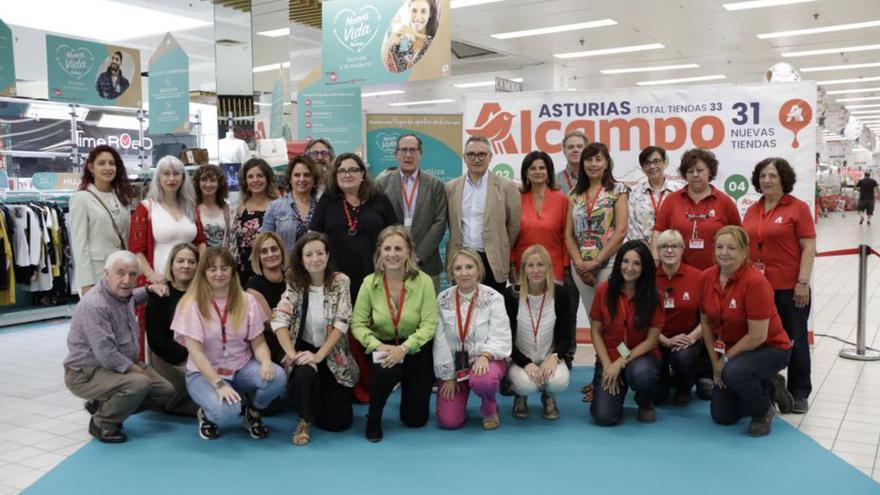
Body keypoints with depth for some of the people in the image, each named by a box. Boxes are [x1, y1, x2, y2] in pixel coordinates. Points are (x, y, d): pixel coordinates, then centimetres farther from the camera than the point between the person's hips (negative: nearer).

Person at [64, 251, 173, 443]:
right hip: (86, 374, -9)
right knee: (140, 384, -33)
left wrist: (149, 289, 12)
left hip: (121, 365, 9)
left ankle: (102, 405, 17)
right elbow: (108, 357, -31)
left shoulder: (122, 294, 1)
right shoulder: (94, 306, -28)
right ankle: (101, 424, -6)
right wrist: (142, 371, -19)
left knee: (166, 391, 5)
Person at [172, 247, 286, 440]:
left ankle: (252, 412, 5)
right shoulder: (191, 304, -10)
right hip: (205, 372, -3)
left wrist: (266, 362, -26)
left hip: (242, 368, 3)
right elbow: (195, 351, -16)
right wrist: (219, 384, -27)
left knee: (277, 377, -28)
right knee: (225, 411, -34)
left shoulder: (246, 301, -1)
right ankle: (206, 414, 6)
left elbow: (258, 343, -2)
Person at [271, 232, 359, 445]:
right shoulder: (295, 283, -5)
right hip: (305, 349, 0)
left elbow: (341, 323, -16)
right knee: (304, 372, -36)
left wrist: (319, 356, -25)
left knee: (336, 422, -4)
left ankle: (329, 395, 32)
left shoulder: (340, 281, -8)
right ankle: (304, 421, -7)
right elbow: (279, 319, -16)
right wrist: (292, 353, -30)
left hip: (333, 354, 0)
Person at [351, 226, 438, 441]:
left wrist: (404, 348, -30)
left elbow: (429, 324, -18)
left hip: (416, 349, 0)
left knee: (415, 419, 4)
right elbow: (357, 324, -9)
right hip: (383, 347, 0)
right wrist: (378, 346, -25)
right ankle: (373, 418, -6)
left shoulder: (423, 281, -16)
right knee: (387, 371, -38)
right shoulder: (370, 283, -10)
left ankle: (408, 387, 41)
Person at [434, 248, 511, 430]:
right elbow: (440, 341, -2)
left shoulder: (493, 298, -10)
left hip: (486, 360, -2)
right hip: (453, 363, 2)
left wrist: (485, 355, -34)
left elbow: (500, 337, -15)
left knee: (482, 380, -39)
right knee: (449, 421, -9)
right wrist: (448, 376, -4)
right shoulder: (443, 300, -4)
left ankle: (489, 408, -1)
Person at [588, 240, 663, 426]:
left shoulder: (652, 296, -8)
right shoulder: (604, 290, -6)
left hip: (642, 356, 0)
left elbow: (652, 339, -9)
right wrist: (607, 366, -12)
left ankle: (645, 403, -1)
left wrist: (621, 362, -18)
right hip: (609, 358, 1)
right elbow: (595, 331, -2)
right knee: (604, 417, -19)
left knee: (641, 373, -38)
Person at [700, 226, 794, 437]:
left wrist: (725, 360, -16)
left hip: (770, 347, -6)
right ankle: (769, 388, 32)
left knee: (734, 372, -37)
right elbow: (706, 322, 1)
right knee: (722, 416, 7)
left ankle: (763, 411, -5)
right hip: (733, 350, 6)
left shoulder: (755, 282, -27)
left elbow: (757, 336, -25)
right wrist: (715, 362, -3)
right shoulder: (706, 278, -9)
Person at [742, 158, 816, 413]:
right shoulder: (752, 210, 9)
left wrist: (803, 283, -13)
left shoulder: (798, 208, -5)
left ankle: (799, 393, 18)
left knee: (795, 339, 7)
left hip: (790, 288, -4)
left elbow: (809, 248, -8)